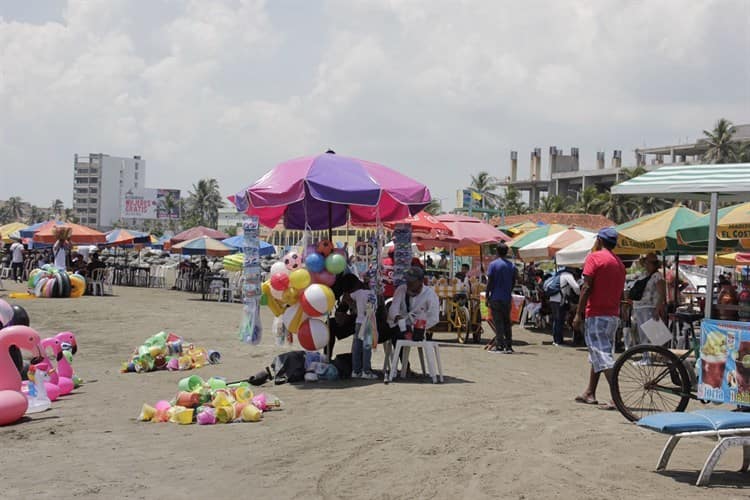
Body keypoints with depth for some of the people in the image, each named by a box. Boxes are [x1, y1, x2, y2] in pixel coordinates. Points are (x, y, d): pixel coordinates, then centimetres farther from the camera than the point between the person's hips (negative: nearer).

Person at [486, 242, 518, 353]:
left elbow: (489, 282, -9)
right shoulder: (512, 265, 6)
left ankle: (500, 346, -5)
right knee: (507, 322, 10)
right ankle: (509, 346, 11)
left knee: (498, 322, -3)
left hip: (495, 298, -4)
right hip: (507, 298, 4)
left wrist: (487, 297, -3)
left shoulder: (493, 264, -7)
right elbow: (514, 282, 10)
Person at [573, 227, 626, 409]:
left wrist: (579, 314, -14)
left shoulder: (594, 257, -9)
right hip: (614, 316, 8)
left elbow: (587, 287, -16)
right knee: (598, 354, 18)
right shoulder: (619, 263, 14)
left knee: (602, 357, -10)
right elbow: (620, 292, 16)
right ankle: (589, 393, 25)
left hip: (597, 314, -8)